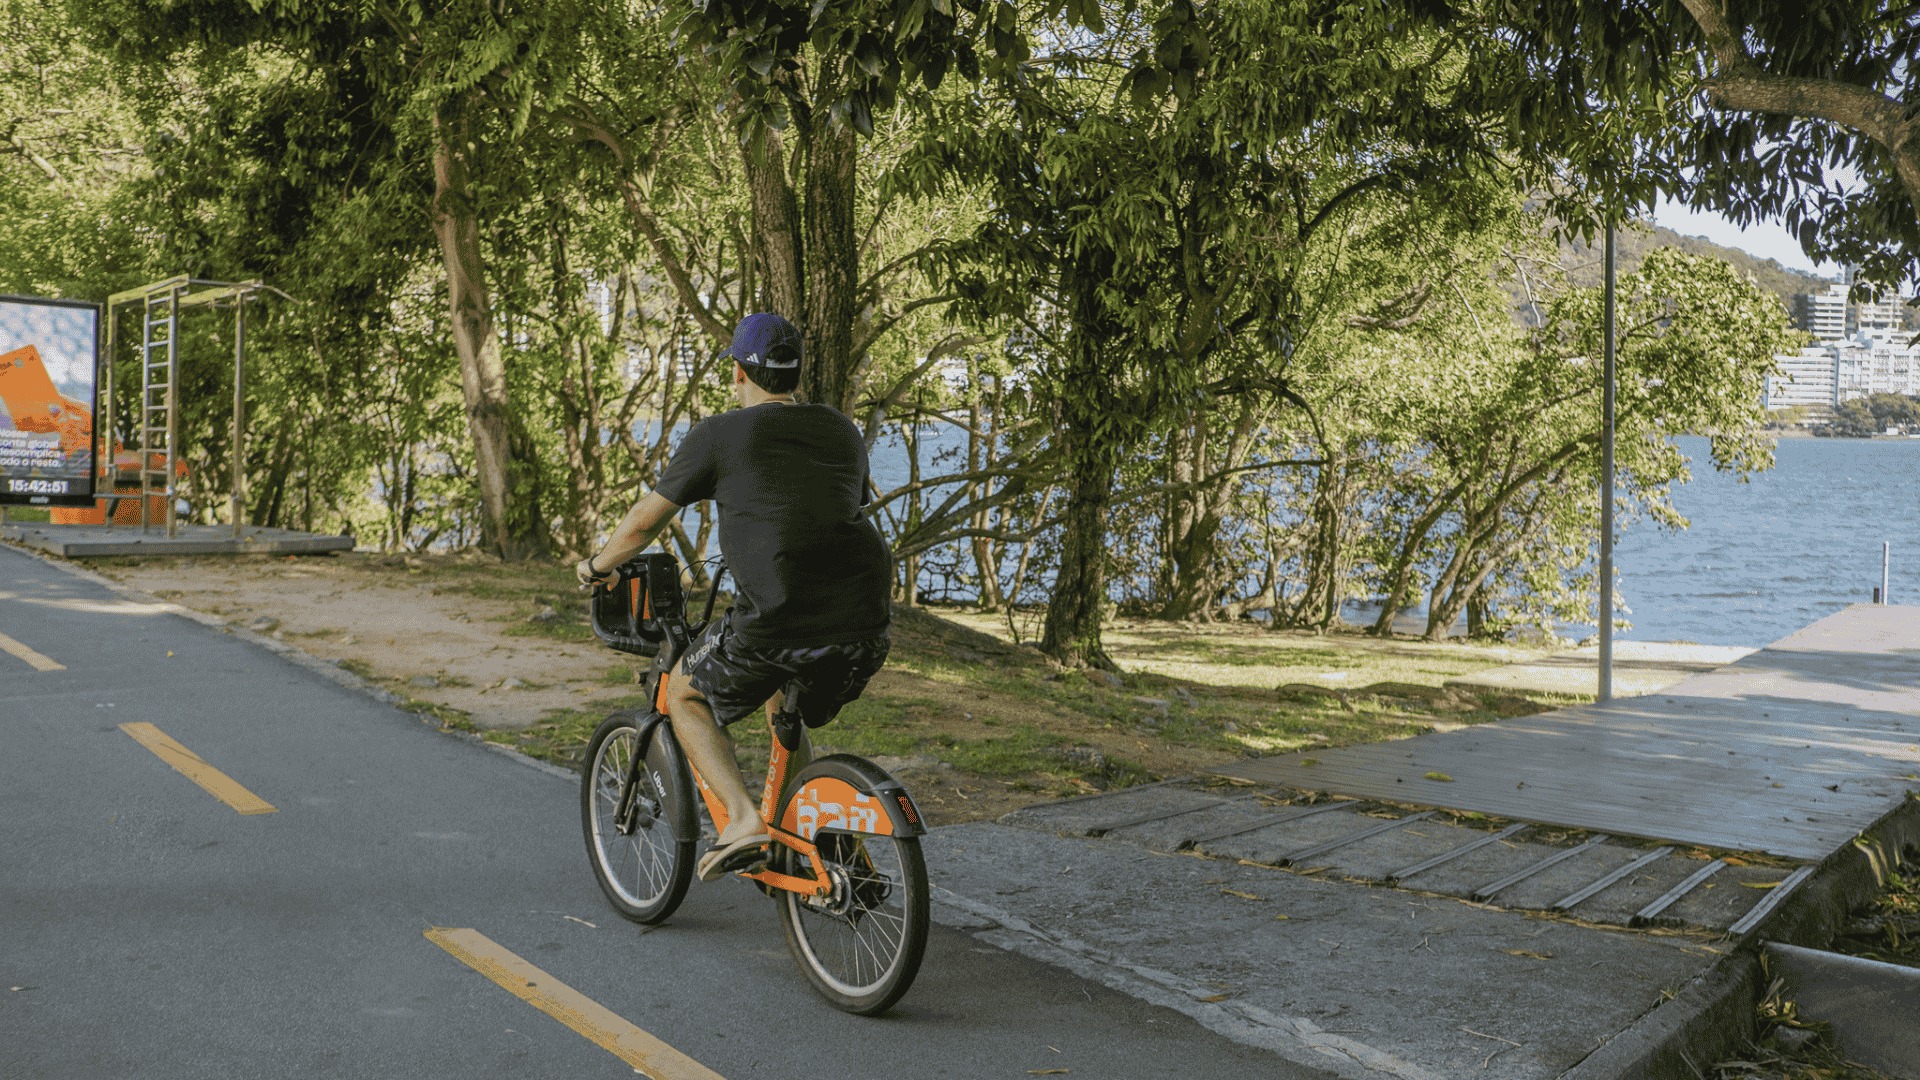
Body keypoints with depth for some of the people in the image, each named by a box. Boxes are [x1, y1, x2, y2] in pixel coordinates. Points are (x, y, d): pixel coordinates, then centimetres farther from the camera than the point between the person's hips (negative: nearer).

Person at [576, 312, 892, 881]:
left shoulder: (720, 434, 7)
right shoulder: (843, 431, 21)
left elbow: (644, 519, 13)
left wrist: (597, 565, 34)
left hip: (778, 622, -5)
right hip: (866, 622, 5)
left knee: (683, 693, 21)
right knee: (789, 721, 33)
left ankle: (744, 818, 6)